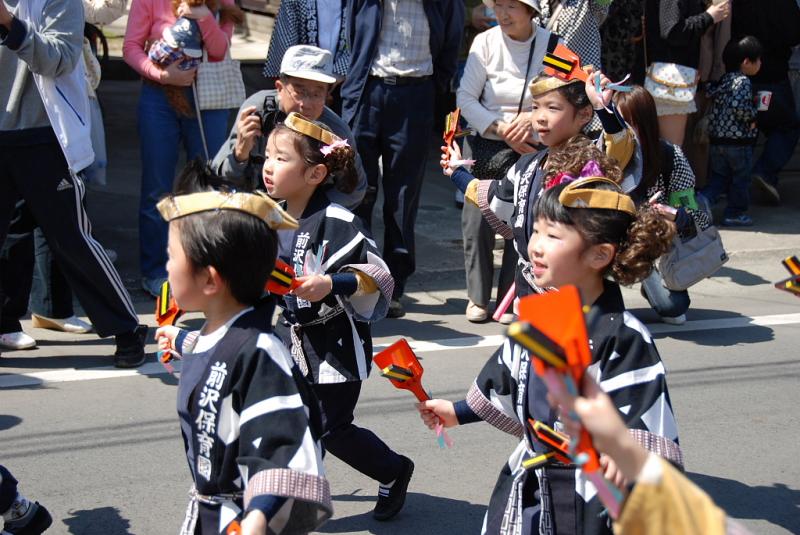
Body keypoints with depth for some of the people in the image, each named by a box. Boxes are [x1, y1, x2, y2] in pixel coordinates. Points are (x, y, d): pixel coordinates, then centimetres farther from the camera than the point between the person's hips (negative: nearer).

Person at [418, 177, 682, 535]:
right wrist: (458, 413, 27)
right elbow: (509, 386, 18)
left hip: (591, 503, -7)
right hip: (527, 489, 7)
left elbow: (649, 430, -26)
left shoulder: (623, 338, -21)